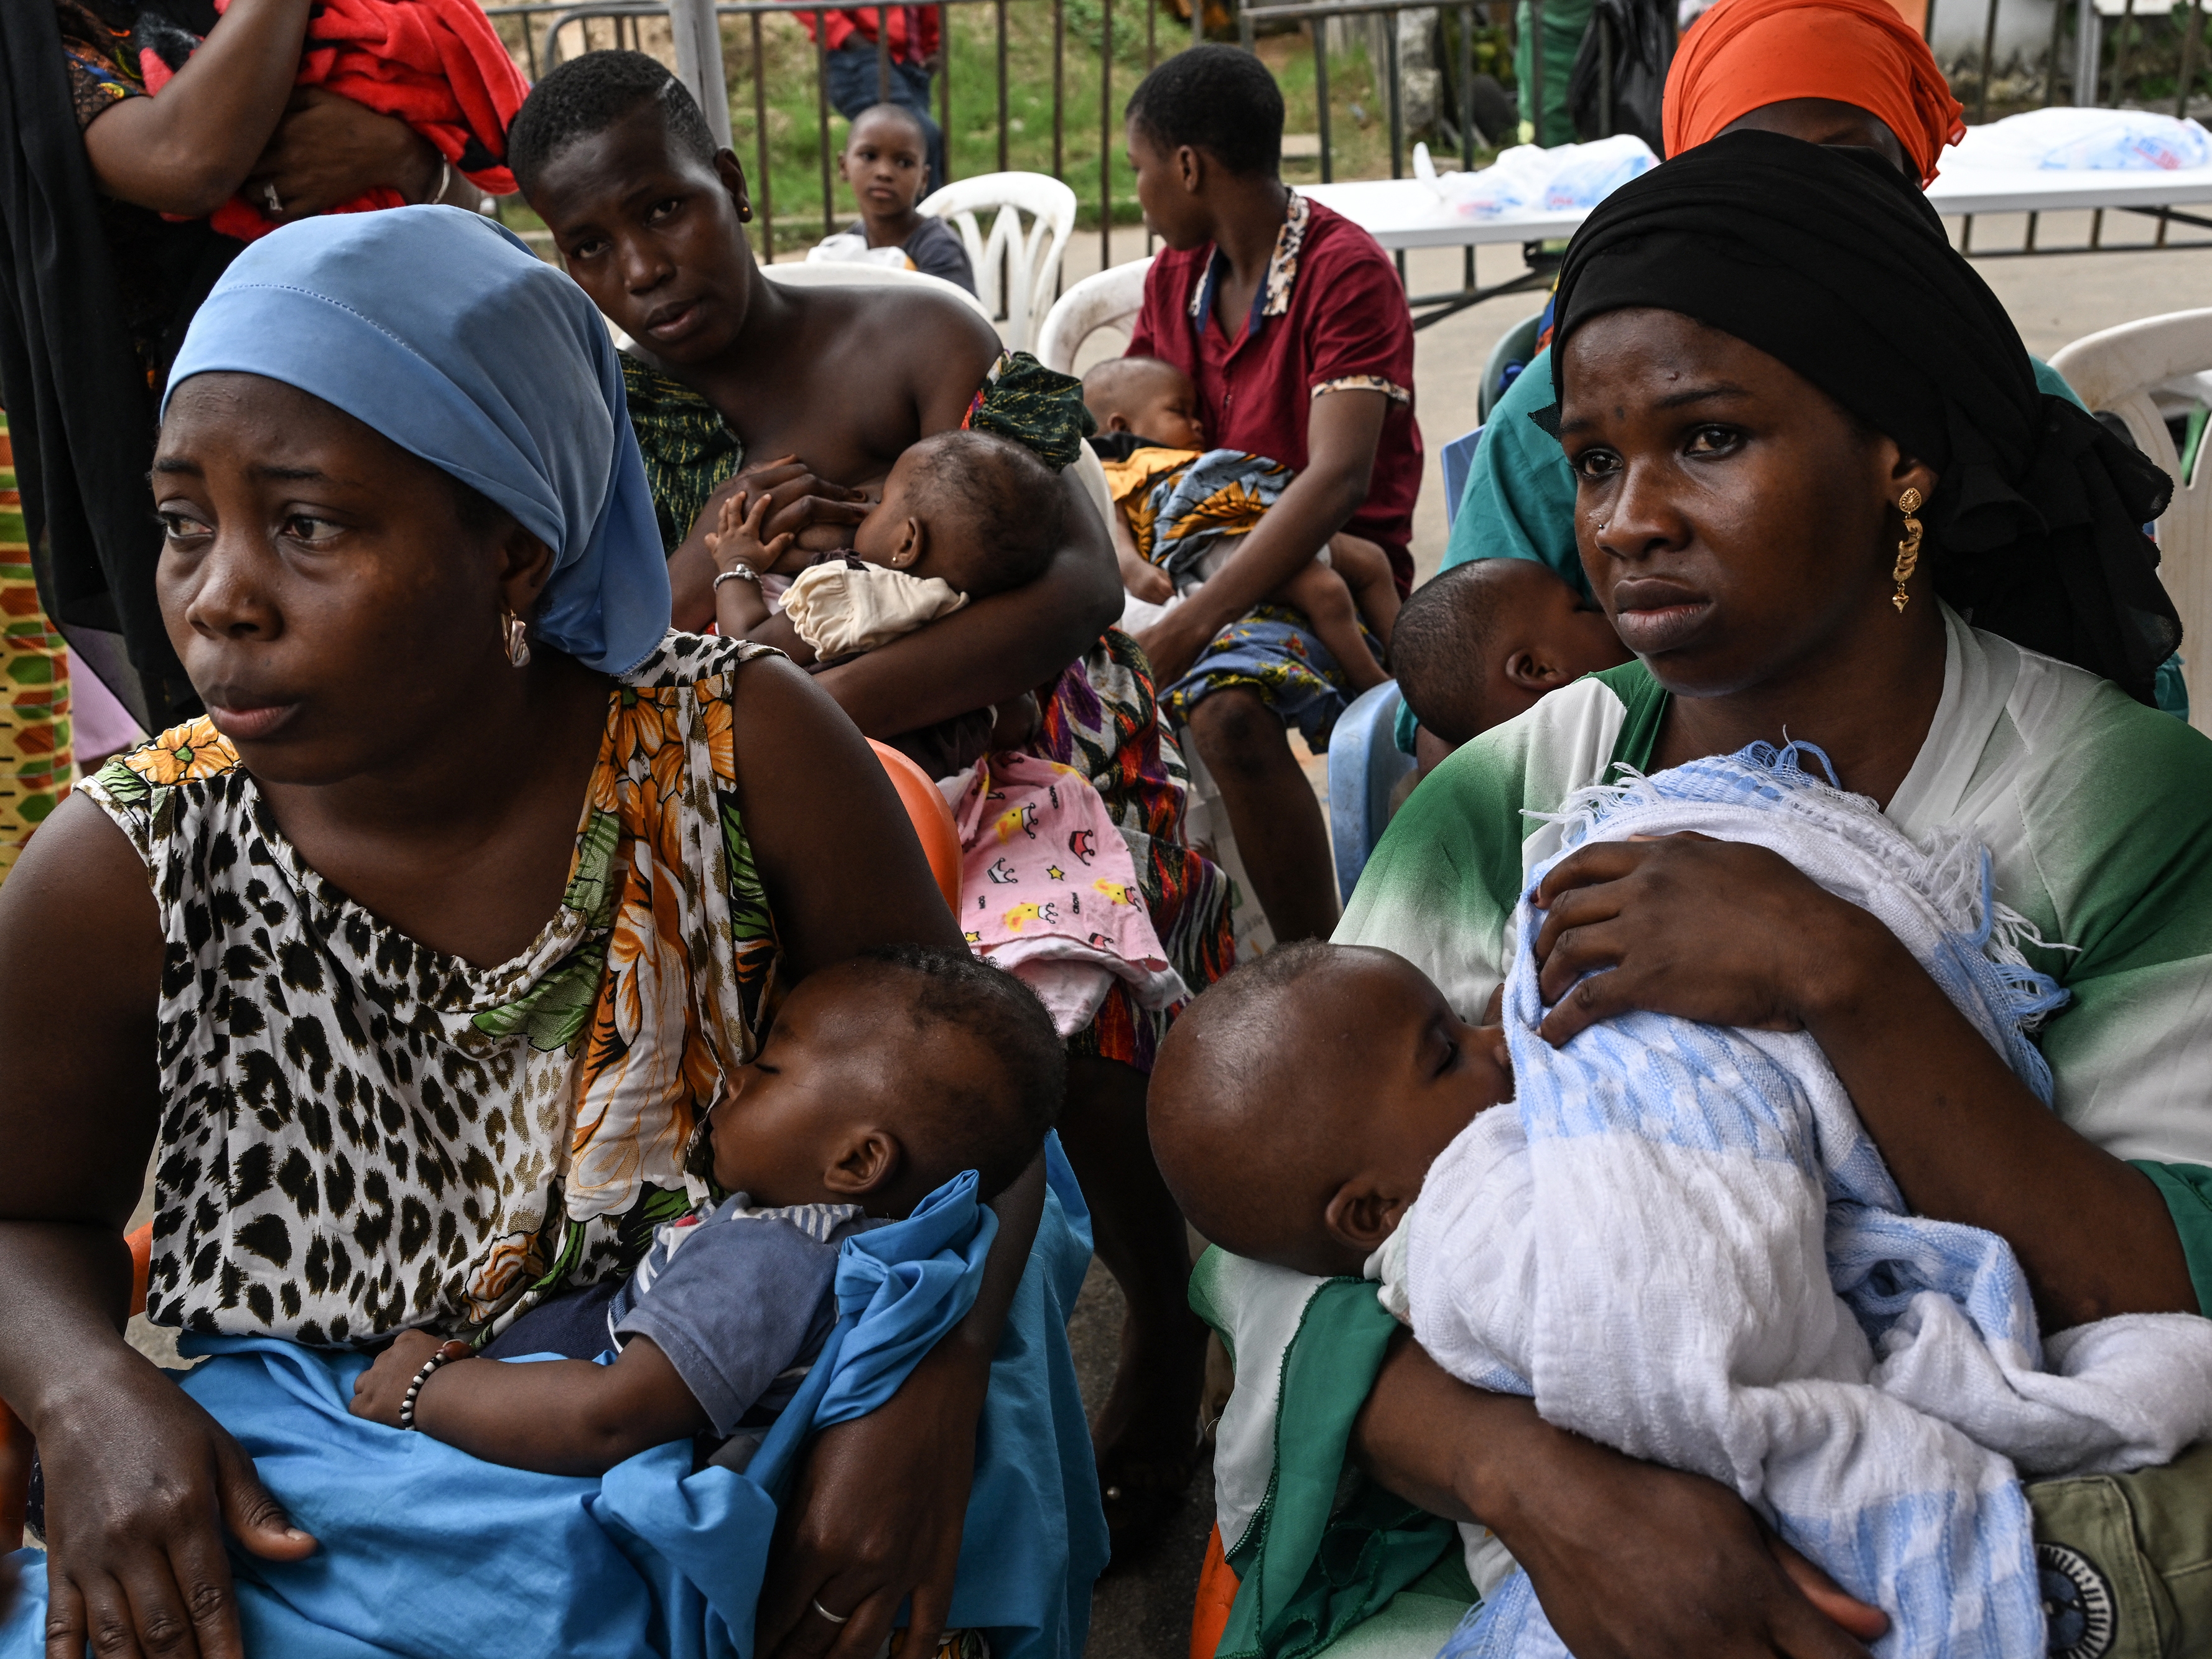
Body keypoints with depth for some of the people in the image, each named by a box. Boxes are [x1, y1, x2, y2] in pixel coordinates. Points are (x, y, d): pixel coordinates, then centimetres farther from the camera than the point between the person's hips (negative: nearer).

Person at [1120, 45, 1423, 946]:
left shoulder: (1346, 269, -12)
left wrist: (1190, 627, -31)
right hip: (1206, 556, 7)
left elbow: (1336, 479, -23)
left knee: (1227, 707, -35)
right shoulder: (1174, 277, 13)